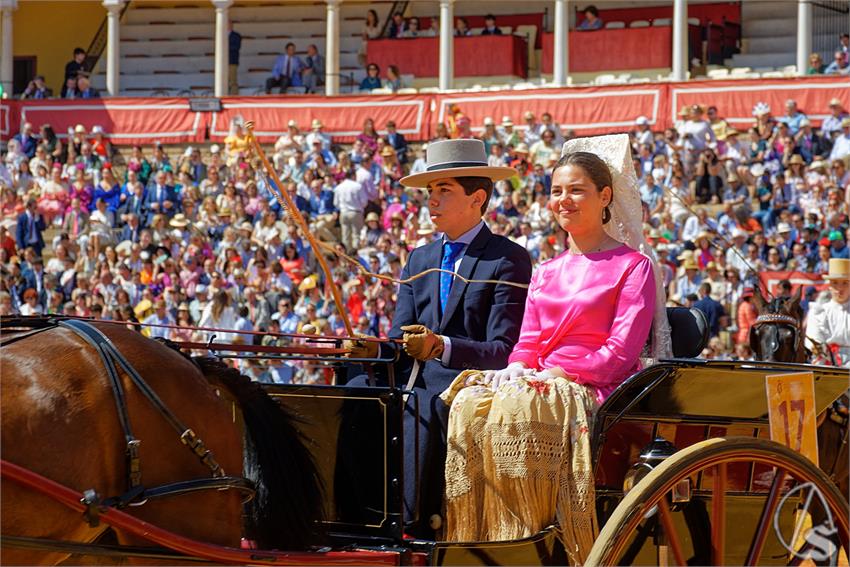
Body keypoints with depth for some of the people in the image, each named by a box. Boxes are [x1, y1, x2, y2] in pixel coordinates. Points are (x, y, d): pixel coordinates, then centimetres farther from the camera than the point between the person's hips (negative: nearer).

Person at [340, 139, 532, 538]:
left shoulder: (508, 260, -3)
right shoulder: (419, 260, 19)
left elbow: (505, 351, -12)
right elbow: (401, 346, 13)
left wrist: (440, 347, -28)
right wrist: (374, 351, -11)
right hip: (417, 383, 6)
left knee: (423, 410, -35)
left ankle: (413, 524, -27)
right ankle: (353, 516, -19)